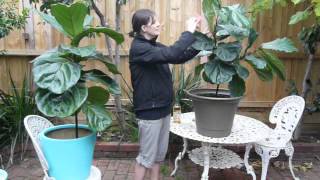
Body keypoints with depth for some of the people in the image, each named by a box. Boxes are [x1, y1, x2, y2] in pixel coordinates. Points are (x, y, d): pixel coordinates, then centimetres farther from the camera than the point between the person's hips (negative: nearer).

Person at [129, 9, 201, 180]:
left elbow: (180, 57, 10)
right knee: (147, 156, 6)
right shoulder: (138, 48, -18)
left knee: (160, 153, 19)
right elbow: (171, 54, -30)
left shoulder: (155, 46, 9)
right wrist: (189, 32, -21)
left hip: (163, 108, 8)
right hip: (149, 110, -8)